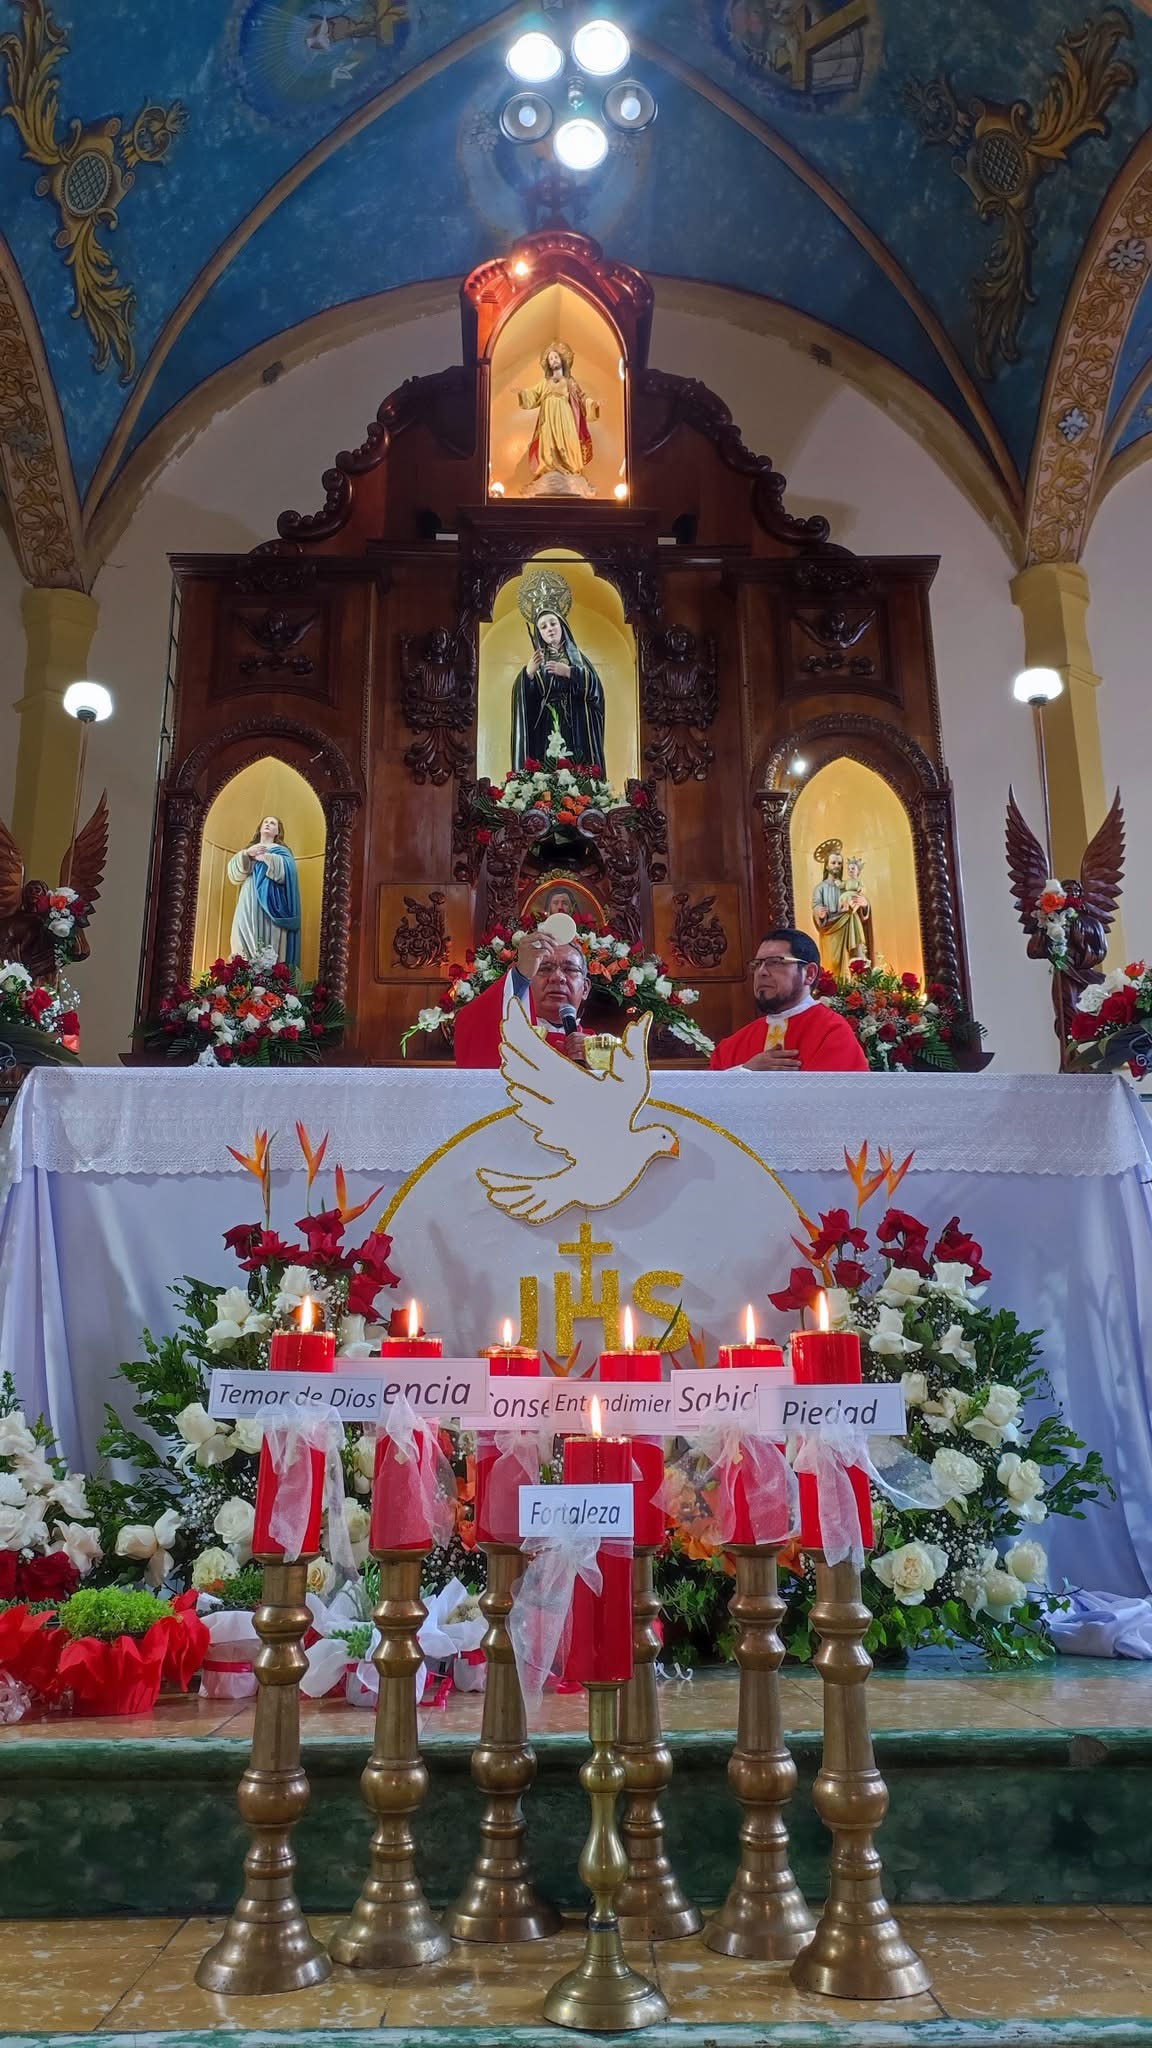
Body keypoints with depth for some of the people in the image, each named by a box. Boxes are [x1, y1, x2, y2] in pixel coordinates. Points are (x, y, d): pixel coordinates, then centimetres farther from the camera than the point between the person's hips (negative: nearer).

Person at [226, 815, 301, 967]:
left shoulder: (282, 851, 14)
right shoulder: (249, 848, 23)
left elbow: (287, 869, -7)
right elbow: (234, 869, 7)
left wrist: (265, 857, -9)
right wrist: (247, 853, -9)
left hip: (270, 903, -3)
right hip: (249, 903, 3)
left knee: (269, 936, -13)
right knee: (246, 934, -9)